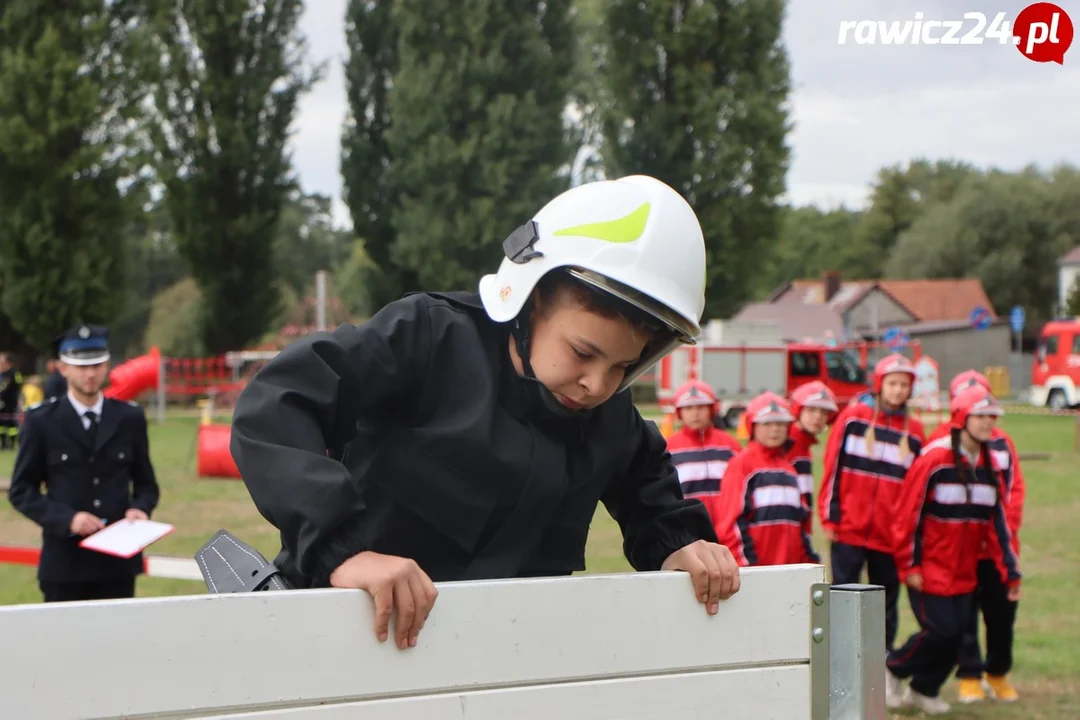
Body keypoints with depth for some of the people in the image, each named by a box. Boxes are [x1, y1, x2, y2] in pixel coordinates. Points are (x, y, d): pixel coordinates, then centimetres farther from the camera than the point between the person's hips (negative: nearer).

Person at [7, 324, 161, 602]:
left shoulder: (130, 418, 8)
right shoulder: (41, 421, 1)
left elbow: (146, 483, 14)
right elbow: (21, 490, 0)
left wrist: (140, 508, -9)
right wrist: (67, 519, -15)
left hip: (118, 561, 2)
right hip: (65, 561, -2)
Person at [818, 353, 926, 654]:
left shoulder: (915, 431, 7)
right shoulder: (853, 417, 0)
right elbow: (833, 468, -1)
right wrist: (829, 516, -6)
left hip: (890, 536, 3)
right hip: (849, 530, -3)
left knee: (886, 606, 8)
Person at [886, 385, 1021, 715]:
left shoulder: (989, 466, 7)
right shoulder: (934, 460, -14)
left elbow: (997, 522, 10)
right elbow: (909, 514, -13)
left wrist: (1010, 572, 7)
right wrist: (909, 565, -13)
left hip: (964, 573, 6)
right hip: (930, 571, -6)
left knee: (956, 635, 5)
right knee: (940, 631, -9)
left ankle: (923, 690, 25)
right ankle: (892, 669, 15)